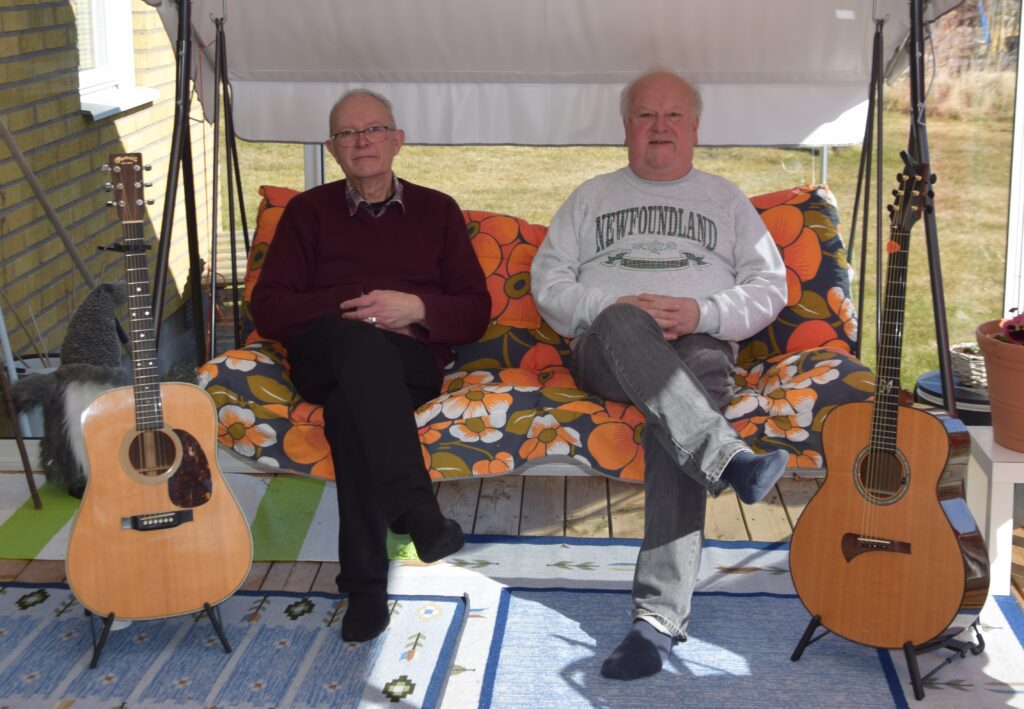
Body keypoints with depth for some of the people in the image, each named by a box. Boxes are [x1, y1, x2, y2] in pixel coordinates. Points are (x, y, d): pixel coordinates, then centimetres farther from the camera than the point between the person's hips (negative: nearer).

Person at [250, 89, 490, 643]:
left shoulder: (437, 210, 22)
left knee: (349, 402, -38)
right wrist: (351, 308, -6)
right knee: (362, 341, -40)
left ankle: (365, 581, -44)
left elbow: (476, 311, 13)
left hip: (410, 359, 0)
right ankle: (417, 511, -54)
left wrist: (418, 308, -8)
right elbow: (267, 308, 8)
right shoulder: (308, 211, 21)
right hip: (322, 356, 0)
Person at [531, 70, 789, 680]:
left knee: (687, 393, -36)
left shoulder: (725, 199, 24)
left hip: (698, 345, 0)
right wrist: (611, 307, -7)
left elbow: (770, 287, 13)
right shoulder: (592, 197, 25)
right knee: (622, 324, -38)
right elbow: (548, 281, 13)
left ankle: (661, 615, -44)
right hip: (606, 350, 1)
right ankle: (730, 458, -51)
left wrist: (702, 313, -6)